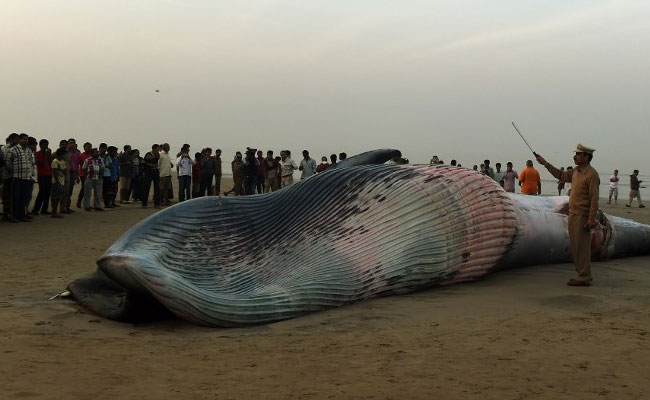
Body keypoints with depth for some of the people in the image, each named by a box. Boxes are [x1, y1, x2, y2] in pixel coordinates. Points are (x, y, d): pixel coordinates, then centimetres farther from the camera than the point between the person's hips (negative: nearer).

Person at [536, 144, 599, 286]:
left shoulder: (592, 174, -15)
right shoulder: (576, 171, 11)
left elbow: (594, 198, -18)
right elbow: (561, 175, 27)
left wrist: (591, 219, -22)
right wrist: (545, 163, 23)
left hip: (582, 216, -9)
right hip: (573, 214, 9)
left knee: (581, 247, -5)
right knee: (575, 246, 14)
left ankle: (584, 278, 0)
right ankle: (584, 275, 24)